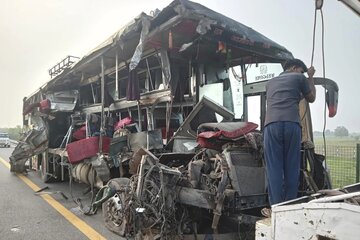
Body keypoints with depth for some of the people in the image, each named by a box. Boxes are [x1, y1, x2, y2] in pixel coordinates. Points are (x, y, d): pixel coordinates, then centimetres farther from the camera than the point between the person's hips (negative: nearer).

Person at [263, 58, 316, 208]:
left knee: (274, 168, 0)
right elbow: (311, 98, 31)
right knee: (292, 168, 6)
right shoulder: (299, 77, 18)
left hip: (271, 124, 2)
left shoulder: (270, 82, 31)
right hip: (292, 124, -2)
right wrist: (310, 78, 41)